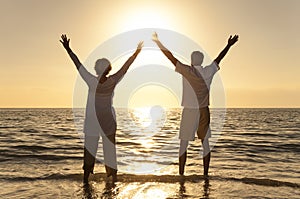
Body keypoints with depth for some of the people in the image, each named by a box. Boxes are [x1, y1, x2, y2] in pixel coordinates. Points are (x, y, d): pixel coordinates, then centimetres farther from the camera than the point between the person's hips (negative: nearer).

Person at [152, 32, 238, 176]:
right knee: (205, 143, 10)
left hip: (189, 112, -3)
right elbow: (219, 58, 15)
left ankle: (181, 174, 4)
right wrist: (229, 45, 30)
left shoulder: (187, 71, -9)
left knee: (184, 143, 3)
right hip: (204, 111, 4)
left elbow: (170, 57, -9)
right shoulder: (208, 72, 1)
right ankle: (205, 174, 14)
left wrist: (158, 42, -2)